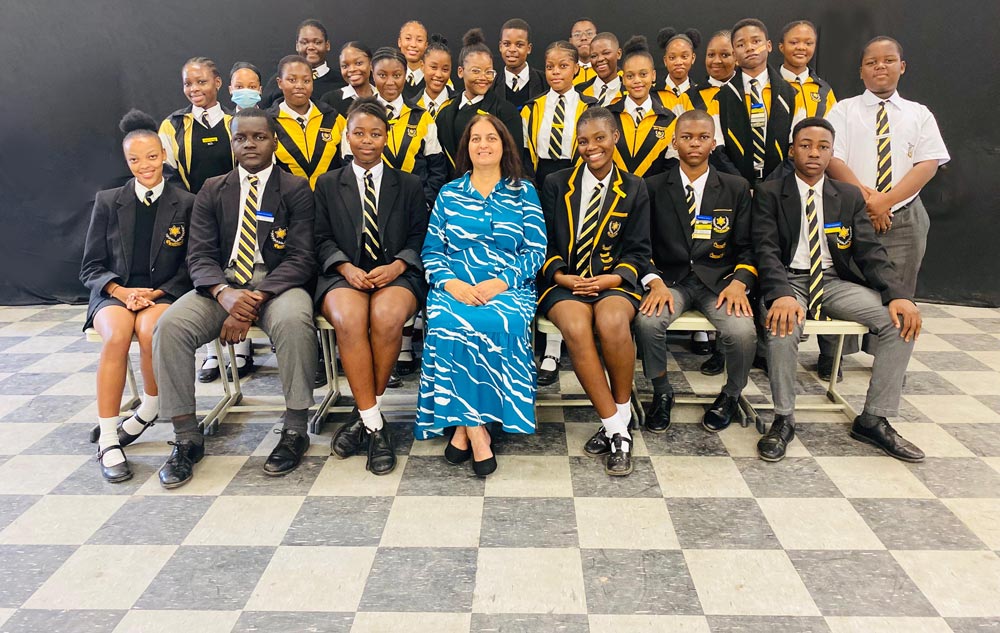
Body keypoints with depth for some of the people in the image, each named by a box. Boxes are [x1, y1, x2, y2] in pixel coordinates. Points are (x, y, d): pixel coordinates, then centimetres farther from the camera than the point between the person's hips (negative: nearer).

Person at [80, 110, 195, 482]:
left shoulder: (186, 204, 5)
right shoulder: (108, 202, 10)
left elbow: (190, 266, 4)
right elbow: (91, 267, 9)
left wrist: (157, 293, -11)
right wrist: (121, 290, -11)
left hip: (165, 294, -1)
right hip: (114, 293, 1)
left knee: (150, 330, -35)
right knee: (117, 335, -32)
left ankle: (150, 409, -7)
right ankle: (108, 441, -26)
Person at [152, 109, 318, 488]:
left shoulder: (296, 189, 5)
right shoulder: (212, 191, 14)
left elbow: (301, 258, -5)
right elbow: (199, 256, 4)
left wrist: (256, 299, -19)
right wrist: (224, 293, -19)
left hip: (277, 286, -3)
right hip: (221, 286, 3)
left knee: (294, 320, -36)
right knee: (170, 325, -24)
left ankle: (295, 430, -20)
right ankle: (186, 438, -11)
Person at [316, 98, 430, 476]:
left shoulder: (409, 185, 18)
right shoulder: (328, 184, 19)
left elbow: (419, 239, 10)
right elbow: (322, 239, 10)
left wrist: (396, 266, -10)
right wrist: (346, 267, -9)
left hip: (396, 275, 0)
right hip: (343, 275, 1)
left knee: (387, 316, -36)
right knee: (348, 317, -35)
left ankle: (366, 414, -18)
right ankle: (373, 424, -29)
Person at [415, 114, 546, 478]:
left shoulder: (524, 192, 12)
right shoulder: (448, 194, 16)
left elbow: (536, 251, 4)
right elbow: (431, 250, 10)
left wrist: (500, 282, -13)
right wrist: (451, 283, -11)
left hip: (508, 288, -1)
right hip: (455, 287, 1)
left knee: (498, 323, -35)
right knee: (448, 324, -34)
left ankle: (464, 426, -19)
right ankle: (475, 427, -24)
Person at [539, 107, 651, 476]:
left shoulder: (634, 189, 13)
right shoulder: (556, 185, 12)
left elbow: (637, 251, 8)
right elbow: (544, 244, 8)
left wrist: (611, 278, -11)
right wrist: (562, 277, -11)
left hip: (613, 281, 0)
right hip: (565, 282, 0)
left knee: (612, 321, -36)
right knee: (576, 326, -35)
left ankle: (620, 418, -15)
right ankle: (615, 428, -24)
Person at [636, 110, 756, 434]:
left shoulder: (737, 188, 9)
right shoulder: (654, 187, 7)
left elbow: (746, 246, 7)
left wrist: (739, 282, -11)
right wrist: (655, 283, -15)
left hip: (719, 280, 1)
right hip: (670, 279, 0)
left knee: (743, 332, -27)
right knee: (647, 322, -31)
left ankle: (731, 395, 7)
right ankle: (662, 393, -2)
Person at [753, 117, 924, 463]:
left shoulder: (849, 196, 13)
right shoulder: (769, 193, 2)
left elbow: (870, 251, 4)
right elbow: (766, 250, -10)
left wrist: (898, 294, -14)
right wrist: (782, 294, -30)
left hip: (835, 281, 4)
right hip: (788, 280, -4)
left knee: (901, 321, -18)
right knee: (782, 327, -37)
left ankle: (873, 419, -6)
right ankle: (783, 419, -16)